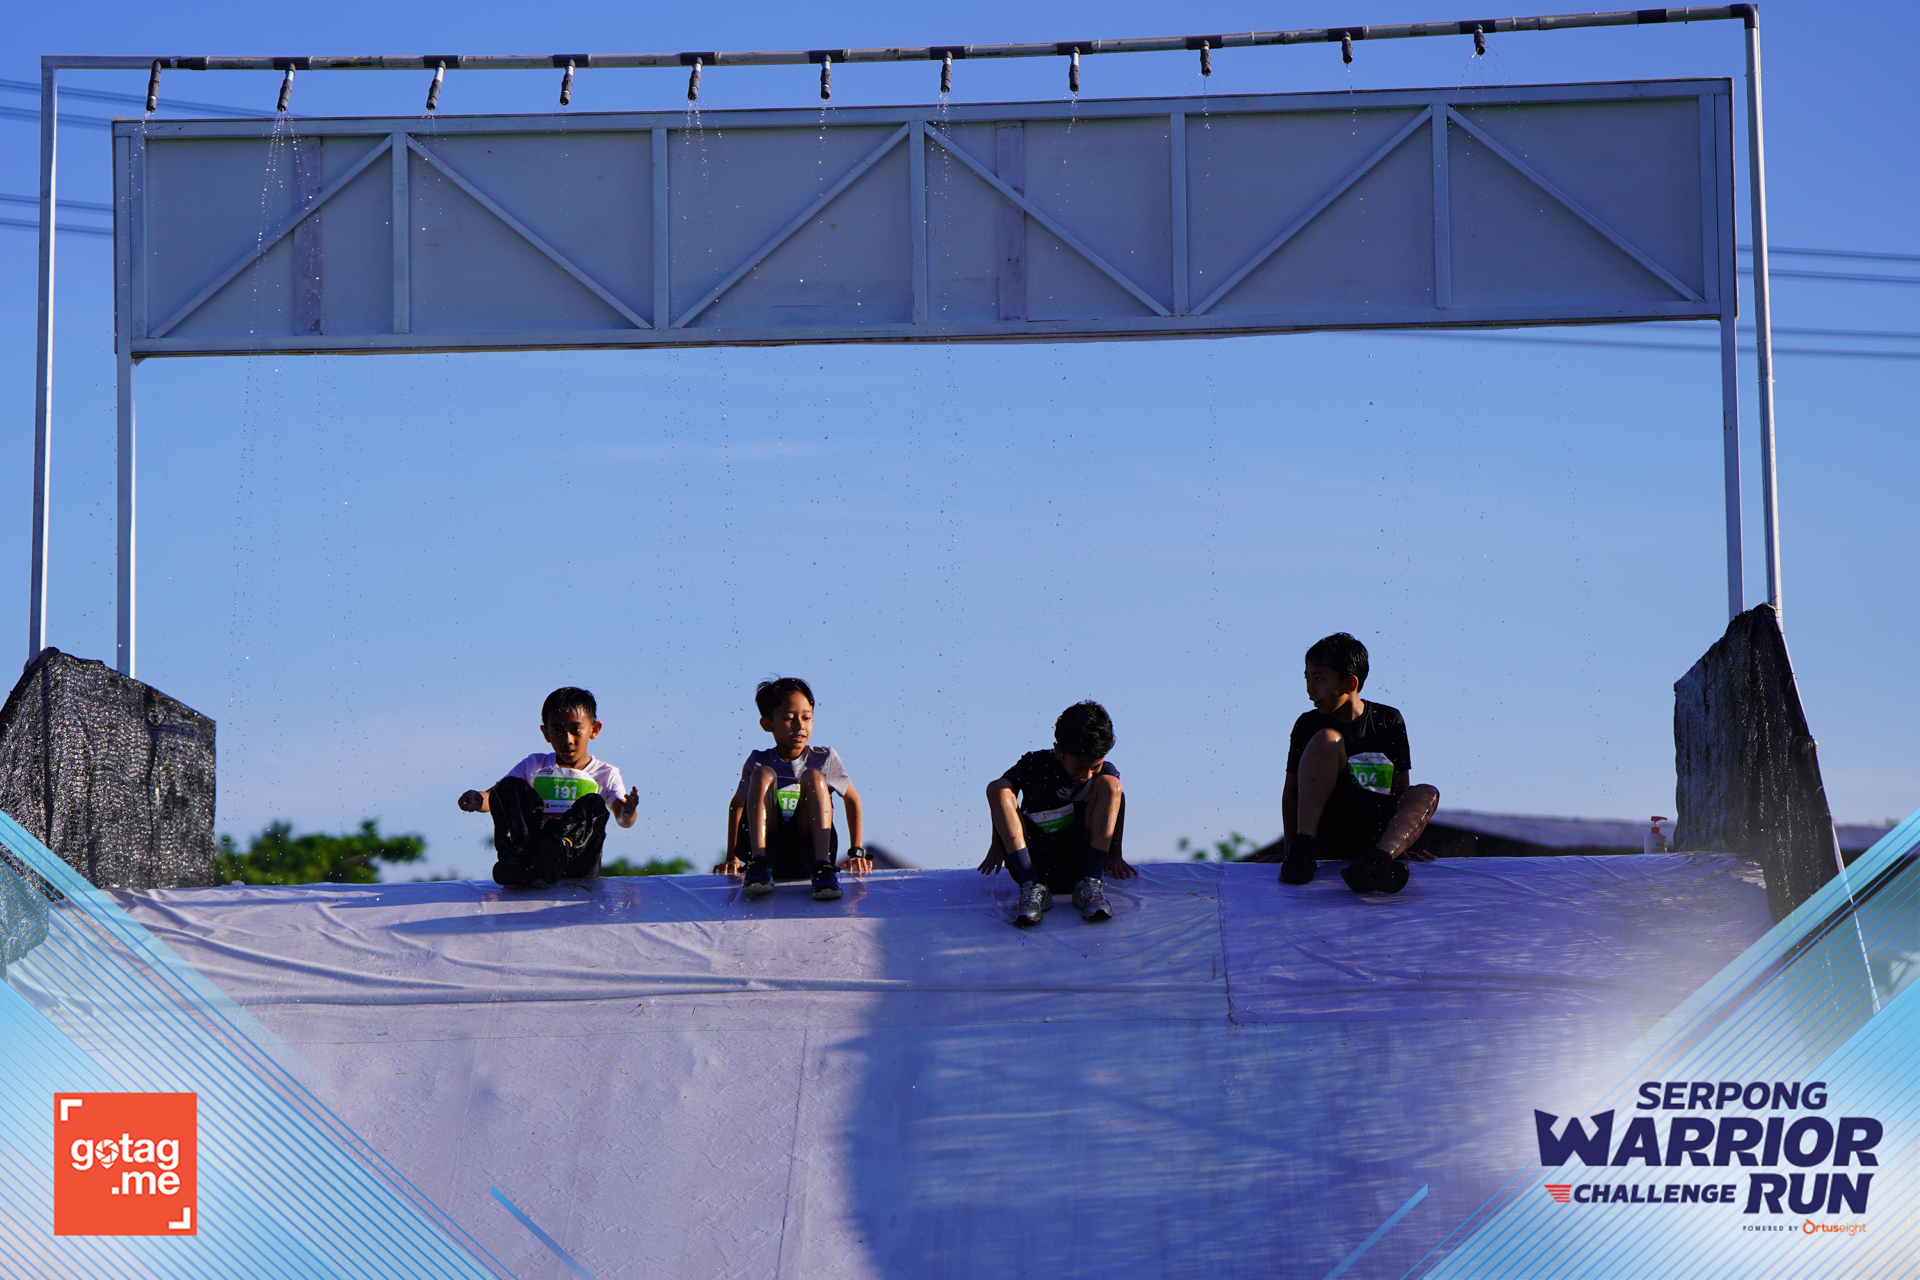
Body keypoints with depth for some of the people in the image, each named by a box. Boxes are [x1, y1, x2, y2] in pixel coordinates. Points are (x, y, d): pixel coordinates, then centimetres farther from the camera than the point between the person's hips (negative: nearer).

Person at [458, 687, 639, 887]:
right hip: (531, 845, 1)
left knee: (593, 804, -24)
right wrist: (478, 799, -15)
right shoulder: (534, 766, 21)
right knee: (512, 787, -14)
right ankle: (516, 858, -41)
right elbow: (493, 796, 9)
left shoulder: (606, 774, 16)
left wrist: (627, 813, -27)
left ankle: (562, 848, -56)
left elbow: (622, 818, -2)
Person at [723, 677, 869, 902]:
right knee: (764, 774, -16)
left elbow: (852, 799, 21)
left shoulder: (825, 759, 8)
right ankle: (758, 865, -31)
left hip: (808, 852, 0)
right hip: (766, 848, 0)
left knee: (813, 775, -17)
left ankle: (822, 867, -32)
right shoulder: (758, 762, 9)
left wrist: (857, 852, 15)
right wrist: (731, 858, 19)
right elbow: (737, 804, 22)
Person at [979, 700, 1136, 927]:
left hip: (1078, 863, 0)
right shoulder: (1034, 765, -4)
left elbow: (1116, 803, 18)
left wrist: (1114, 854, 11)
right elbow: (998, 793, 5)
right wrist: (997, 845, 2)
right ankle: (1032, 888, -32)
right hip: (1032, 865, 0)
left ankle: (1090, 883, -22)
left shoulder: (1105, 772, 1)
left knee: (1109, 785, -13)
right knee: (997, 788, -19)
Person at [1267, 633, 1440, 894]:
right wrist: (1290, 845, -5)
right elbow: (1291, 788, 5)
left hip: (1373, 835, 2)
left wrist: (1402, 844, 1)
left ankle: (1377, 860, -50)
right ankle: (1302, 851, -32)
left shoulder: (1389, 721, 7)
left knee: (1427, 794, -22)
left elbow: (1401, 786, 10)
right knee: (1327, 740, -21)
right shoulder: (1308, 725, 5)